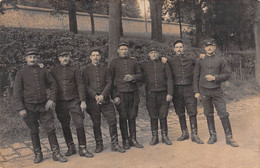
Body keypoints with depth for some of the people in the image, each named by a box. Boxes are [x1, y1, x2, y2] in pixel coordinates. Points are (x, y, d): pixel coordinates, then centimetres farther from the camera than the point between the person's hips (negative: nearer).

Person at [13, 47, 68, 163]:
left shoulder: (43, 71, 7)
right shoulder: (21, 73, 0)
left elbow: (53, 84, 11)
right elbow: (17, 92, -2)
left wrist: (51, 99, -3)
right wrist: (21, 108, -9)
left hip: (44, 106, 2)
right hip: (29, 108, -1)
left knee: (50, 130, -1)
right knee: (34, 132, 10)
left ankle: (56, 153, 9)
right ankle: (38, 154, 25)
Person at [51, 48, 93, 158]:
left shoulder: (74, 70, 4)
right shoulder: (54, 71, 7)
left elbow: (80, 86, 1)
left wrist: (83, 101, -4)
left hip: (74, 101, -1)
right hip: (60, 102, 2)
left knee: (79, 125, -5)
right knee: (65, 126, 9)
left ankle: (82, 149, 5)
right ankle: (70, 147, 23)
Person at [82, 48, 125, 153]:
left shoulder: (105, 68, 9)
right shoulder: (86, 70, 6)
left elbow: (109, 83, 3)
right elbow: (86, 86, 0)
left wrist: (103, 95, -11)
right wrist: (95, 96, -13)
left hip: (105, 99, 1)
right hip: (92, 101, -1)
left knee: (112, 120, -4)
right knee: (96, 123, 5)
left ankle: (114, 144, 8)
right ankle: (99, 145, 20)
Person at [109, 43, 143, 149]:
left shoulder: (133, 62, 13)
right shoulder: (114, 63, 4)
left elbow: (140, 75, 14)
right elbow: (111, 80, 1)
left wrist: (133, 77, -9)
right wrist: (114, 96, -6)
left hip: (133, 92, 3)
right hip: (121, 93, -3)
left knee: (132, 117, 7)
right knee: (123, 117, 1)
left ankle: (133, 139, 17)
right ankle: (125, 141, 12)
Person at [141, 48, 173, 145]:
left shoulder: (164, 64, 7)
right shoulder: (145, 66, 10)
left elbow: (169, 79, 2)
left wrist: (170, 93, -6)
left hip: (163, 93, 0)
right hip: (150, 94, 1)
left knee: (163, 116, 4)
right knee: (153, 116, 5)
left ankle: (165, 136, 17)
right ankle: (154, 137, 16)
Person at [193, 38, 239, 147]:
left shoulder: (220, 60, 5)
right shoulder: (200, 60, 6)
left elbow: (226, 75, 3)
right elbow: (196, 77, 8)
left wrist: (215, 77, -13)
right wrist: (196, 91, 2)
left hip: (216, 90, -1)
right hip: (204, 90, 1)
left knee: (223, 114, -4)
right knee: (209, 114, 8)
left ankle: (229, 138, 6)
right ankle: (212, 136, 20)